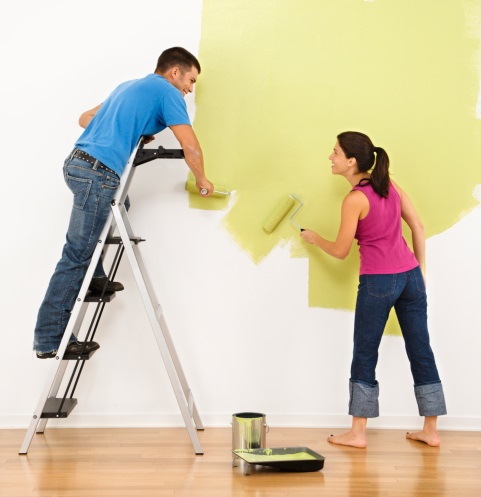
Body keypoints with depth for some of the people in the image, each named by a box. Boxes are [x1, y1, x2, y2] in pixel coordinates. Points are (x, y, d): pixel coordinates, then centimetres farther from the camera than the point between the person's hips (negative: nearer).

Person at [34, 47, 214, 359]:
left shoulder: (130, 86, 26)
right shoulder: (167, 92, 2)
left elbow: (85, 119, 32)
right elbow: (191, 148, -3)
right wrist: (202, 181, 15)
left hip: (76, 161, 9)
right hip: (99, 172, -9)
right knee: (76, 255, -7)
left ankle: (94, 278, 27)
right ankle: (50, 340, -3)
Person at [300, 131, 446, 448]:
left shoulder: (355, 199, -12)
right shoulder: (389, 185, 7)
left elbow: (340, 251, -5)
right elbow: (418, 227, 10)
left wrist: (313, 238, 14)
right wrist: (420, 269, 17)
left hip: (378, 281, -7)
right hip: (410, 275, 7)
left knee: (364, 355, 7)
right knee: (421, 351, 12)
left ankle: (358, 433, 15)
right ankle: (431, 431, 21)